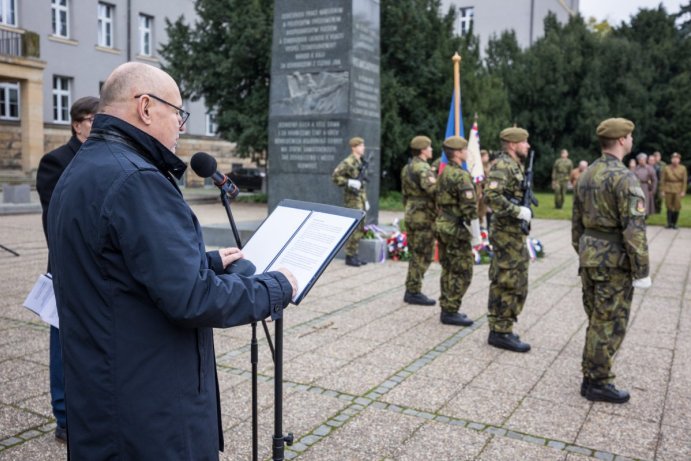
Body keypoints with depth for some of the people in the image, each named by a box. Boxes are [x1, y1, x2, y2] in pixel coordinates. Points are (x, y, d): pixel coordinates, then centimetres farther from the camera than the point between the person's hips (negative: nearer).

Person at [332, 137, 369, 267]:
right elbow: (335, 176, -16)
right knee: (354, 228, -8)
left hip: (360, 199, 9)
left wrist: (366, 200, 22)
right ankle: (350, 256, -1)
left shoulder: (360, 162, 17)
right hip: (353, 199, -9)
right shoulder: (348, 162, -11)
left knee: (360, 229, 10)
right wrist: (350, 183, -23)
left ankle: (354, 255, 17)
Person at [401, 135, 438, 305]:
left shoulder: (407, 168, 15)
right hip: (424, 216, -10)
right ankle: (414, 292, 2)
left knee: (416, 254, 15)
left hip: (411, 214, 10)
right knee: (422, 256, -3)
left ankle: (411, 291, 20)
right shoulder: (422, 168, -15)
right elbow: (433, 190, -29)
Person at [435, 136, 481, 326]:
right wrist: (476, 235, -16)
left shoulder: (443, 174, 12)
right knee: (461, 273, -2)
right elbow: (470, 208, -21)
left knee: (449, 271, 14)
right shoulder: (461, 176, -17)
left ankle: (447, 309, 20)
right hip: (457, 231, -9)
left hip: (443, 227, 9)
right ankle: (450, 312, 1)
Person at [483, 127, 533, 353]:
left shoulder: (515, 165, 17)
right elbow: (491, 196, -27)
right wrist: (518, 211, -24)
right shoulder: (502, 165, -14)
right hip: (506, 232, -10)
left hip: (514, 232, 10)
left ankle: (500, 328, 21)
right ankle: (501, 332, 2)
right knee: (508, 283, -6)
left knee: (512, 282, 13)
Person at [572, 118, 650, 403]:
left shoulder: (586, 175, 9)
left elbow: (576, 222, 15)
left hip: (589, 257, 8)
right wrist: (642, 271, -16)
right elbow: (634, 230, -20)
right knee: (609, 325, 2)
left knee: (597, 321, 18)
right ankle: (598, 384, 11)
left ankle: (591, 378, 28)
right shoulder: (623, 177, -17)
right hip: (614, 261, -8)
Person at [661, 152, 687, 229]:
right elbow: (663, 180, 2)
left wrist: (683, 191, -5)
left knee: (677, 207, 0)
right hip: (668, 190, 0)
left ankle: (674, 223, 10)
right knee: (669, 207, 3)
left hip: (678, 191, 0)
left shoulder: (683, 168, 2)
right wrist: (662, 190, -3)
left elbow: (685, 181, 0)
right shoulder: (666, 168, 2)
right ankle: (669, 223, 7)